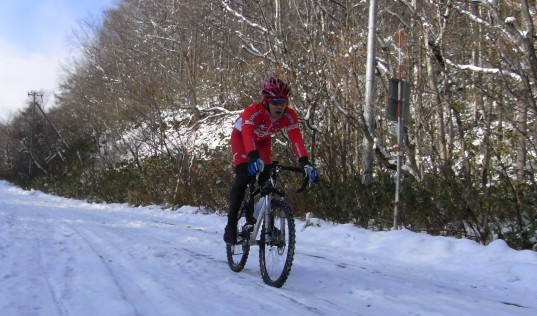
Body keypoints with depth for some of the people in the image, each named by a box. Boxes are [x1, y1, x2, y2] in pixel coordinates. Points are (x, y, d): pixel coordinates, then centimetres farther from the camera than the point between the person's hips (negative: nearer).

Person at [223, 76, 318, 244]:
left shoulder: (289, 115, -28)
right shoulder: (253, 111, -39)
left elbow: (296, 138, -36)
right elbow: (247, 135, -53)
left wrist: (305, 162, -50)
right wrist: (254, 157, -70)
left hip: (263, 141, 4)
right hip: (241, 137, -4)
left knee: (267, 179, -10)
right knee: (243, 178, -20)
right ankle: (231, 224, -12)